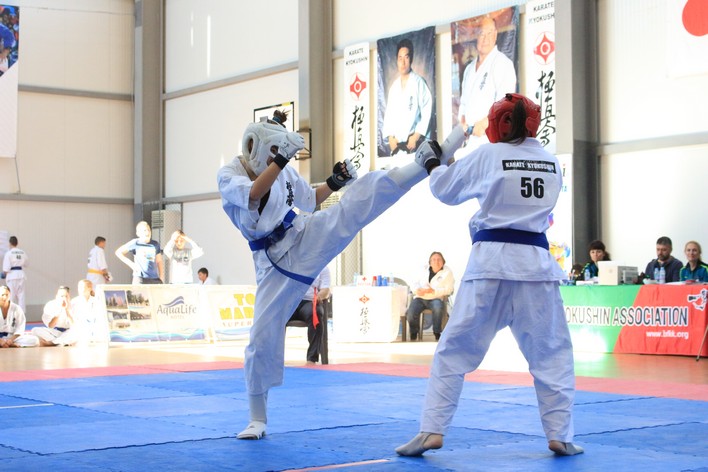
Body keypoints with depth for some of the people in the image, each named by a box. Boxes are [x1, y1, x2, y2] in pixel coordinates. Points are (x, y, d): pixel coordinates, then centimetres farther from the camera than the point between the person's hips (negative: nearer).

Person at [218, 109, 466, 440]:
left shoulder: (285, 172, 1)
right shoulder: (228, 175, -10)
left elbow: (309, 199, 18)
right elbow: (252, 196, -33)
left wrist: (335, 181, 0)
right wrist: (281, 158, -38)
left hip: (306, 236, 2)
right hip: (275, 261, -2)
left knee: (360, 197, -17)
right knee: (263, 337, -2)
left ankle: (430, 159, -22)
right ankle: (257, 420, 12)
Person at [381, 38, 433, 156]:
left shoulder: (419, 82, -1)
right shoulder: (394, 86, 16)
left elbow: (427, 111, -5)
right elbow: (388, 114, 15)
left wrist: (417, 135, -12)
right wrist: (390, 137, 1)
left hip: (413, 142, -5)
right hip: (396, 143, 5)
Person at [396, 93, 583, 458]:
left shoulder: (488, 155, 1)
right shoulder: (551, 162, 11)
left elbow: (445, 189, 12)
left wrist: (436, 164, 32)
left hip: (491, 259, -2)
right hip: (535, 260, 2)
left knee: (455, 348, 5)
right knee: (552, 351, 12)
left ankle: (432, 430, 2)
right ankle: (559, 435, 11)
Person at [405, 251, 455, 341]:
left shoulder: (447, 272, 4)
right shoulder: (424, 270, 15)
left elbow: (448, 289, -5)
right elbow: (415, 284, 15)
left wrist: (434, 291, -19)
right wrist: (417, 290, -10)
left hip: (436, 298, -2)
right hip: (420, 297, 2)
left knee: (438, 307, -38)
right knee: (411, 312, -26)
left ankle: (437, 333, -20)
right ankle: (413, 334, 0)